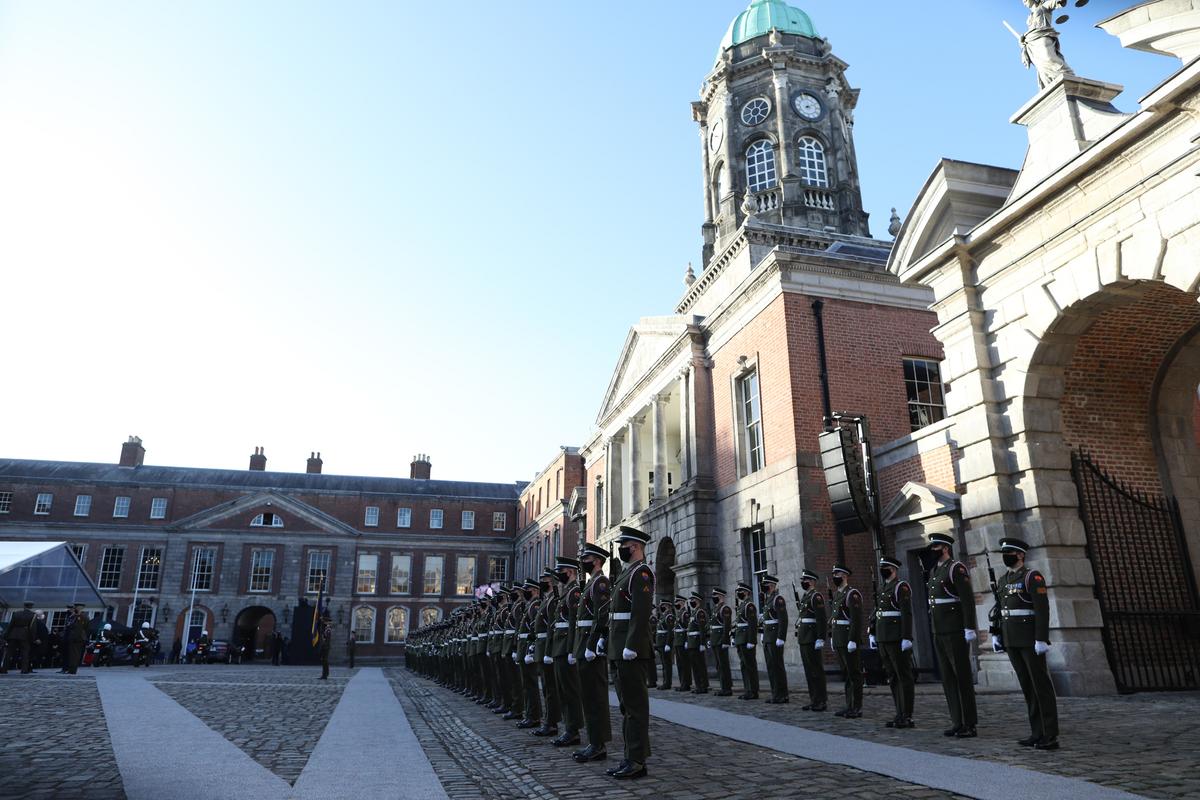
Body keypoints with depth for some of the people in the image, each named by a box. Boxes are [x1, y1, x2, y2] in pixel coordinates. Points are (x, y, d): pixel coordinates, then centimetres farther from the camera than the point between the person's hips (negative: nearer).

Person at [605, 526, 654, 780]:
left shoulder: (640, 572, -12)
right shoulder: (628, 572, 19)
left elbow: (641, 613, -21)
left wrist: (630, 646, -24)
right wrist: (608, 640, 19)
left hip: (631, 649, -10)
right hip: (620, 649, 10)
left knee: (635, 704, -5)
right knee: (627, 703, 12)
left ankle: (638, 761, 1)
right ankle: (631, 758, 18)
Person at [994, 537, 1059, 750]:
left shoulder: (1033, 577, -9)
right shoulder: (1003, 581, 14)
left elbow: (1042, 609, -15)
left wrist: (1041, 639, -20)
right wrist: (997, 635, 11)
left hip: (1030, 641, -7)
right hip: (1012, 642, 8)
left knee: (1041, 686, -3)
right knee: (1027, 686, 10)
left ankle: (1051, 737, 2)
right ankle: (1037, 734, 16)